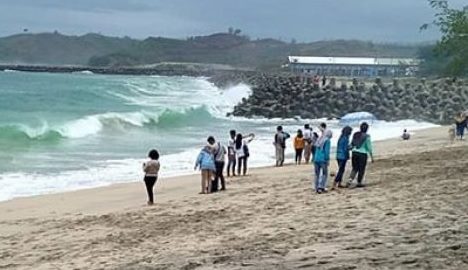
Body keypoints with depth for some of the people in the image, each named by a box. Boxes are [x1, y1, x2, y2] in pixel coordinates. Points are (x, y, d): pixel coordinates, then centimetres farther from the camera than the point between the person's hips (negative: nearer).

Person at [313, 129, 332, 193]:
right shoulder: (327, 140, -7)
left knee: (317, 174, 10)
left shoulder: (319, 140, 13)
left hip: (316, 159, 6)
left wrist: (314, 159, 16)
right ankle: (321, 187, -7)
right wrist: (327, 160, -9)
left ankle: (317, 188, 10)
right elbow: (327, 151, -13)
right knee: (324, 174, 4)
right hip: (323, 160, -6)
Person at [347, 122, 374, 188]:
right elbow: (369, 147, -8)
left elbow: (351, 144, 9)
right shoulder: (367, 136, -10)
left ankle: (350, 180, -3)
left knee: (355, 168, 15)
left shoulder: (355, 134, 5)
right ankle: (359, 183, 16)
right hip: (362, 154, -5)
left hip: (354, 153, 5)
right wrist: (372, 157, -3)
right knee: (361, 169, 9)